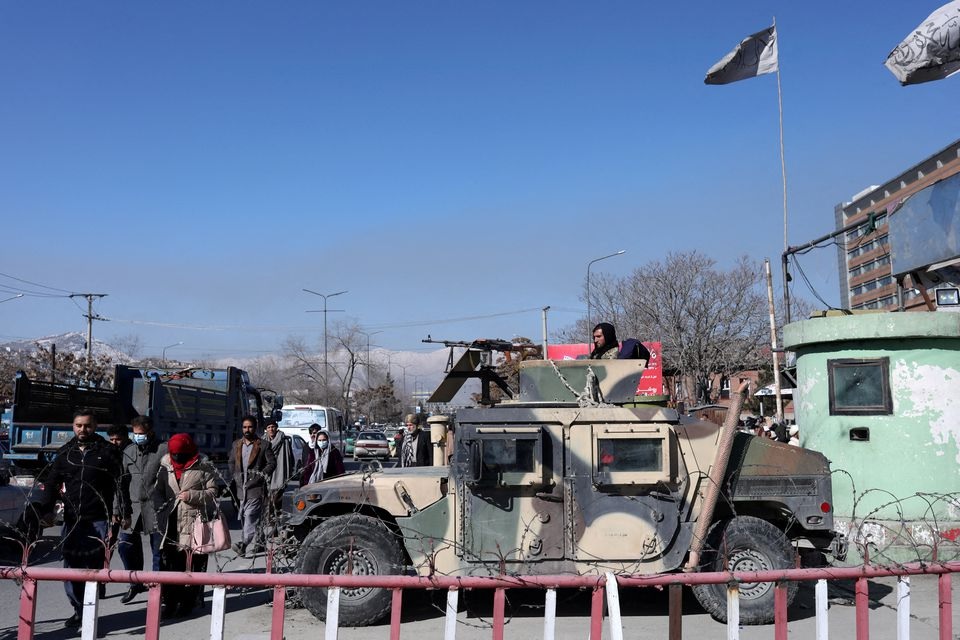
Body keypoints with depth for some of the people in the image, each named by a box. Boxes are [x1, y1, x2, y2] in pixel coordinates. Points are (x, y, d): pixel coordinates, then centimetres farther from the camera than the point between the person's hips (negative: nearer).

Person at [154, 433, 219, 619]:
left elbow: (212, 492, -1)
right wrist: (162, 510, 2)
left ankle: (187, 603, 9)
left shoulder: (203, 467, -1)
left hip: (195, 522, -3)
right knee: (169, 561, -1)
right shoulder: (165, 466, 12)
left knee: (193, 563, -1)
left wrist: (192, 495, -15)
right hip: (171, 523, 4)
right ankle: (170, 602, 8)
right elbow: (159, 491, 17)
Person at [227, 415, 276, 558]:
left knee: (250, 515, -16)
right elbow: (232, 462, 25)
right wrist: (235, 476, 13)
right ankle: (255, 543, 18)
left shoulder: (263, 445, -1)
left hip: (256, 487, -6)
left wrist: (262, 474, -12)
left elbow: (272, 463, 0)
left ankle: (243, 544, -22)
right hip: (241, 487, 6)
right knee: (244, 516, 8)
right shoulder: (236, 444, 14)